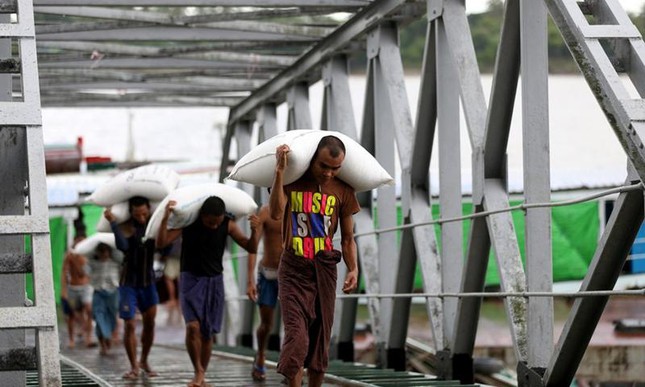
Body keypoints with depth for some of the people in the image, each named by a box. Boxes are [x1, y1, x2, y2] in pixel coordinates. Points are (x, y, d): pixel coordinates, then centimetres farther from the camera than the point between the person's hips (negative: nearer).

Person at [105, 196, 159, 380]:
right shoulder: (126, 226, -16)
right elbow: (122, 245, -34)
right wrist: (113, 222, -43)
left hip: (148, 282, 4)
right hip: (129, 283, -4)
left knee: (150, 322, 5)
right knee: (130, 325, -6)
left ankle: (144, 361, 22)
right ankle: (134, 367, 3)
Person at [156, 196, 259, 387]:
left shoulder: (228, 224, -6)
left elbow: (251, 248, -5)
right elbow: (161, 243, -18)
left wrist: (254, 230, -24)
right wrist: (165, 218, -33)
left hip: (214, 280, 2)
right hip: (191, 278, -2)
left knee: (207, 333, 4)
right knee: (193, 326, -22)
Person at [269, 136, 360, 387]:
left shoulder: (343, 191, 5)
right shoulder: (291, 182, -2)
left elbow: (347, 238, 10)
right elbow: (276, 213, -21)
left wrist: (353, 269, -5)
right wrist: (280, 171, -24)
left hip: (325, 271, 3)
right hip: (294, 271, -3)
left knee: (320, 340, 7)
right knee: (296, 336, -16)